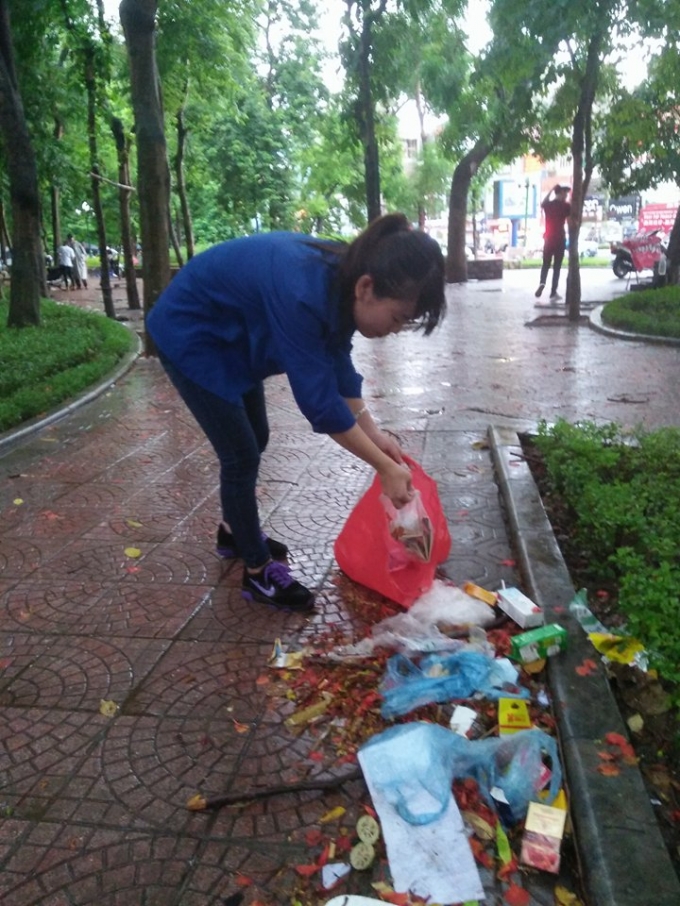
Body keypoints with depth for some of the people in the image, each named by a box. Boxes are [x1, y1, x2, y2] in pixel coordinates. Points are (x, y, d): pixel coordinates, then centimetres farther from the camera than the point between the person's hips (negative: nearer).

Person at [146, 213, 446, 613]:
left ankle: (235, 530, 38)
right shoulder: (301, 294, -39)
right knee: (241, 453, -6)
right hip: (190, 333, -8)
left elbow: (338, 365, 1)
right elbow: (320, 401, -33)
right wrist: (385, 467, -25)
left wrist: (373, 431, -3)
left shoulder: (340, 282, -14)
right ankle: (259, 571, 11)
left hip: (232, 334, 9)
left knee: (255, 440, 16)